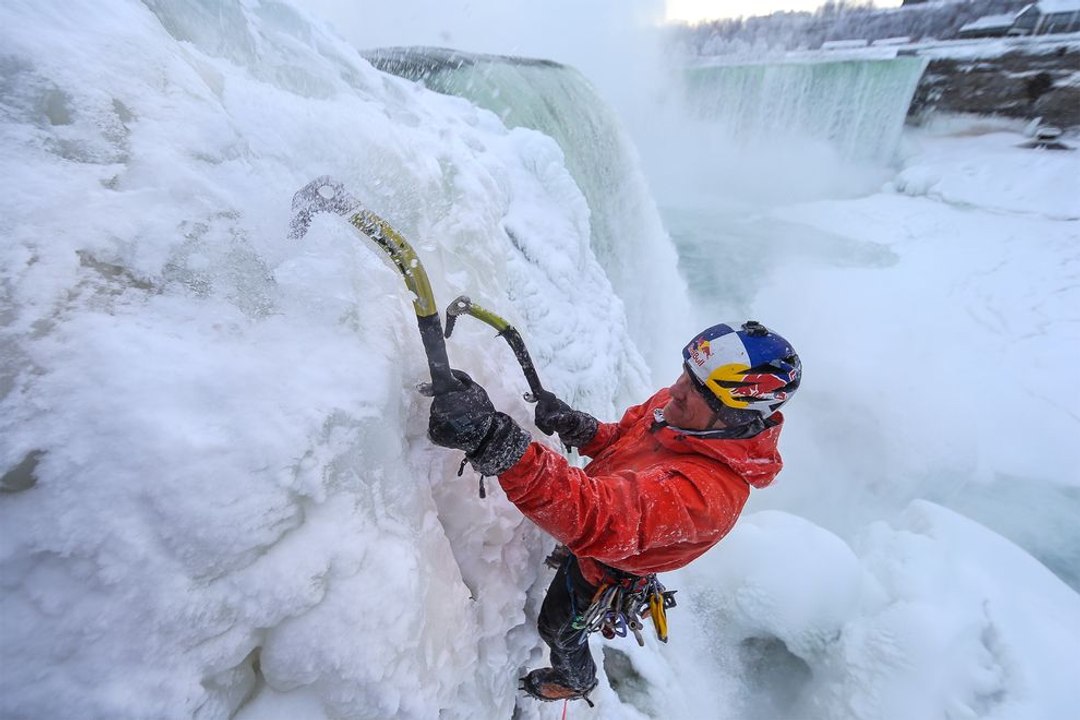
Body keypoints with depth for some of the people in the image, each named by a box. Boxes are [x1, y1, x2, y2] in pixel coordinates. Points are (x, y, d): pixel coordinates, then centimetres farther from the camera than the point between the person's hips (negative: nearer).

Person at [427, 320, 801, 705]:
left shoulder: (707, 491, -45)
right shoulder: (673, 404, -21)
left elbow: (595, 518, -60)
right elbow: (619, 439, -5)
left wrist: (496, 442, -72)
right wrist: (574, 425, -28)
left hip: (603, 569, -6)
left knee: (558, 628, 26)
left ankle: (576, 681, 61)